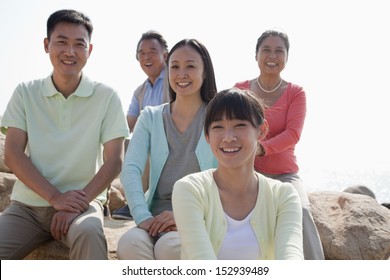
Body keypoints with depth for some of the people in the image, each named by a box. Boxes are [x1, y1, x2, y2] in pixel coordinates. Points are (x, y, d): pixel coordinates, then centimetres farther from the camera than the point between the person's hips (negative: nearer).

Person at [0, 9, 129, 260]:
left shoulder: (106, 96, -1)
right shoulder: (25, 94, 4)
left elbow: (114, 160, -5)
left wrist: (79, 202, -18)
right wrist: (55, 197, -15)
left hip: (83, 201, -2)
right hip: (27, 205, 2)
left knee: (88, 233, -34)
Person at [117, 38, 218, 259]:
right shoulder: (151, 117, 12)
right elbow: (131, 169, -1)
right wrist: (143, 216, -17)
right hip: (157, 215, 2)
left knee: (169, 247, -34)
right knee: (129, 244, -30)